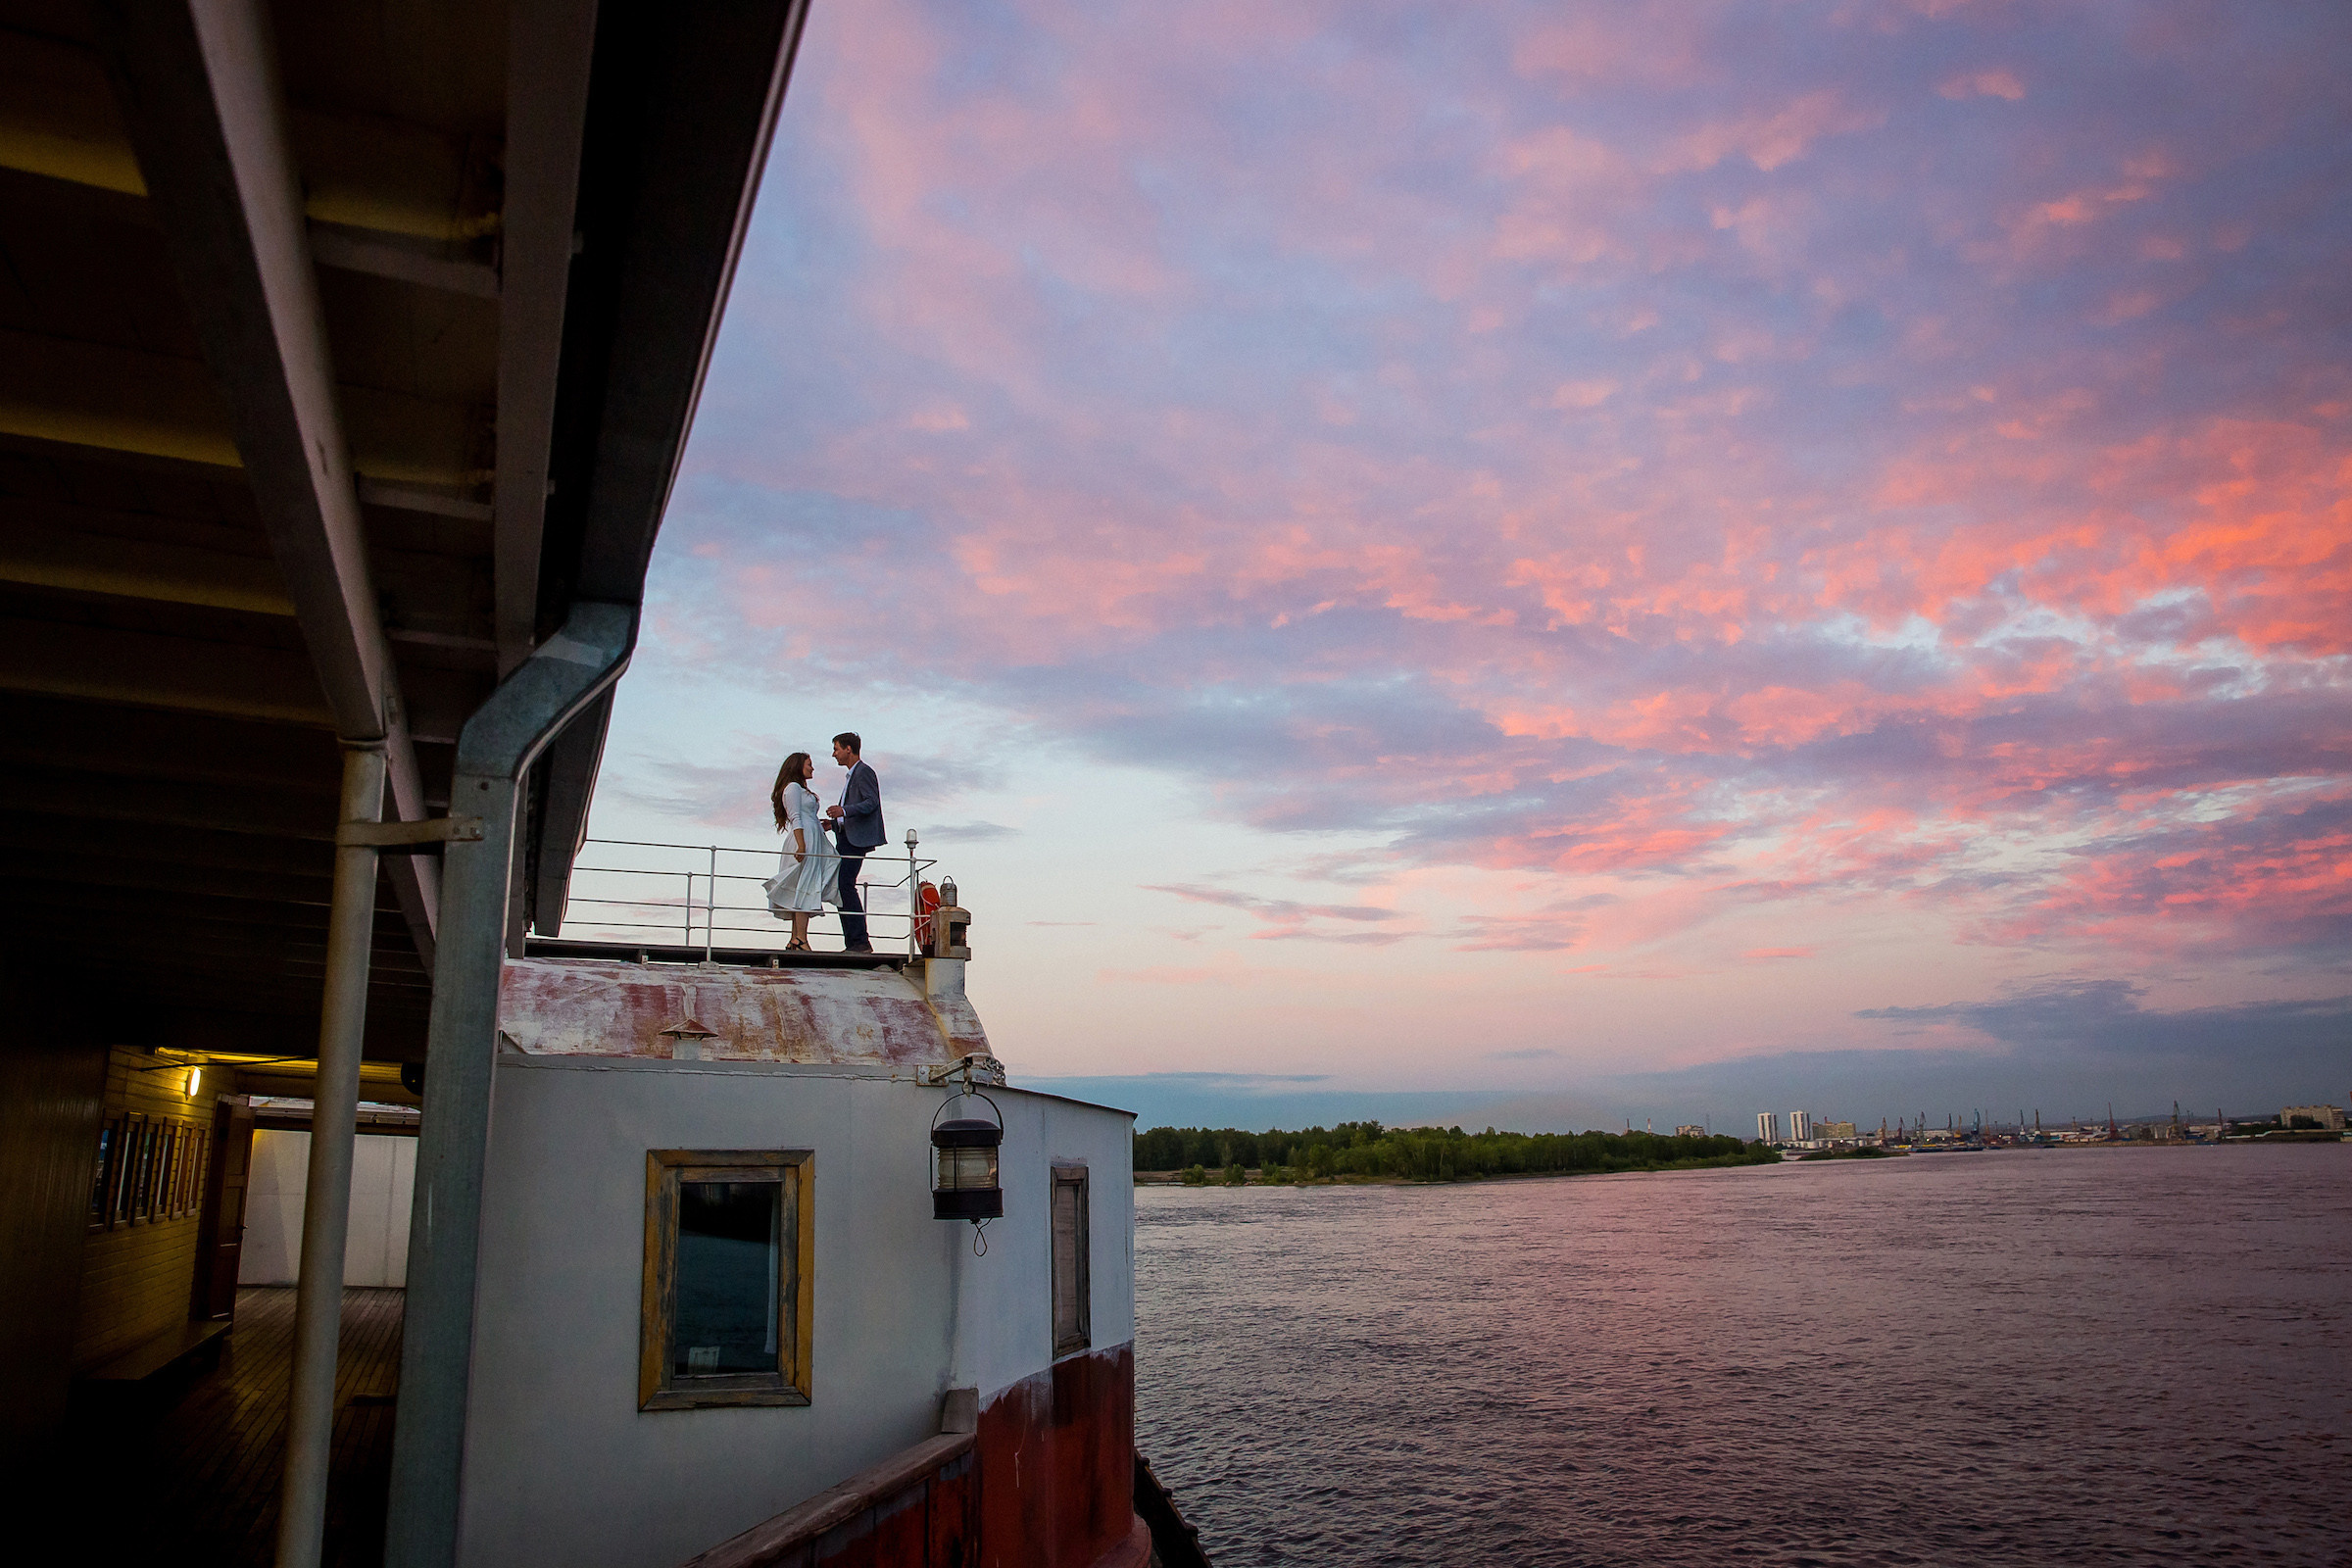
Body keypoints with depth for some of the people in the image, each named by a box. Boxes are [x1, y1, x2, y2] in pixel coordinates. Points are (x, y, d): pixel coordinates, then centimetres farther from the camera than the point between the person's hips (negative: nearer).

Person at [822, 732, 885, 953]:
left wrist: (844, 811, -29)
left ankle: (859, 941, -18)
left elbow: (872, 802, -18)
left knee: (845, 885, -17)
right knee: (840, 887, 6)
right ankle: (853, 942, 6)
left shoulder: (863, 772, -6)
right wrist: (834, 823, 16)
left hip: (856, 839, -11)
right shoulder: (853, 775, 26)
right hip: (846, 838, 11)